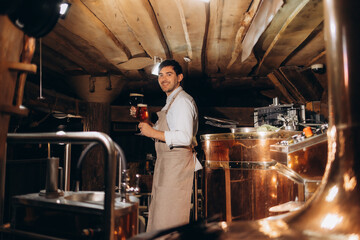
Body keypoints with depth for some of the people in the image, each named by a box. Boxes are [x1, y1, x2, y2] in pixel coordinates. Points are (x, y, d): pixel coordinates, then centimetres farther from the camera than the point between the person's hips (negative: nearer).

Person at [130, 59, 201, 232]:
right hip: (166, 164, 10)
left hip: (177, 164, -10)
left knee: (169, 219, -3)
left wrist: (154, 132, -21)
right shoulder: (170, 101, 19)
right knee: (159, 214, 17)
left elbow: (185, 137, -25)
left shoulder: (182, 101, -14)